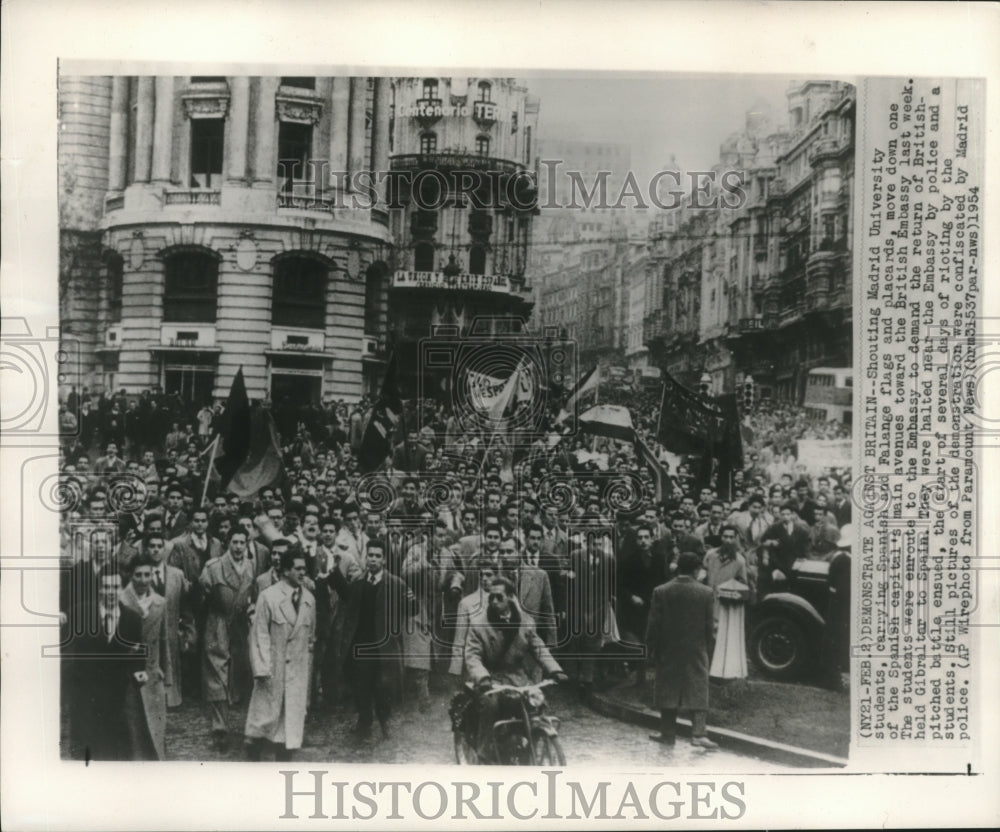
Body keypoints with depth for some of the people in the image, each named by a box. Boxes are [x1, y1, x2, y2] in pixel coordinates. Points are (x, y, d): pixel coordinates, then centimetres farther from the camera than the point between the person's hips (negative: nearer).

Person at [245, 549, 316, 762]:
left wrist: (308, 661, 11)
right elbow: (259, 633, -9)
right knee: (265, 712, 6)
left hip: (298, 669, 4)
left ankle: (283, 758, 14)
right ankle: (254, 755, 25)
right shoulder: (268, 597, -8)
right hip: (272, 667, -4)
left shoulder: (309, 599, 5)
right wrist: (261, 668, -13)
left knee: (293, 715, 4)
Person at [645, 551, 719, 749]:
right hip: (697, 651, 0)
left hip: (668, 651, 1)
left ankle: (668, 733, 15)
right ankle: (699, 733, -3)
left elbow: (653, 625, -4)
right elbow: (710, 626, -2)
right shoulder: (707, 593, -7)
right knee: (698, 692, 4)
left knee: (668, 691, 9)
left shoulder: (661, 591, -7)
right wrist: (708, 649, 9)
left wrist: (651, 650, 6)